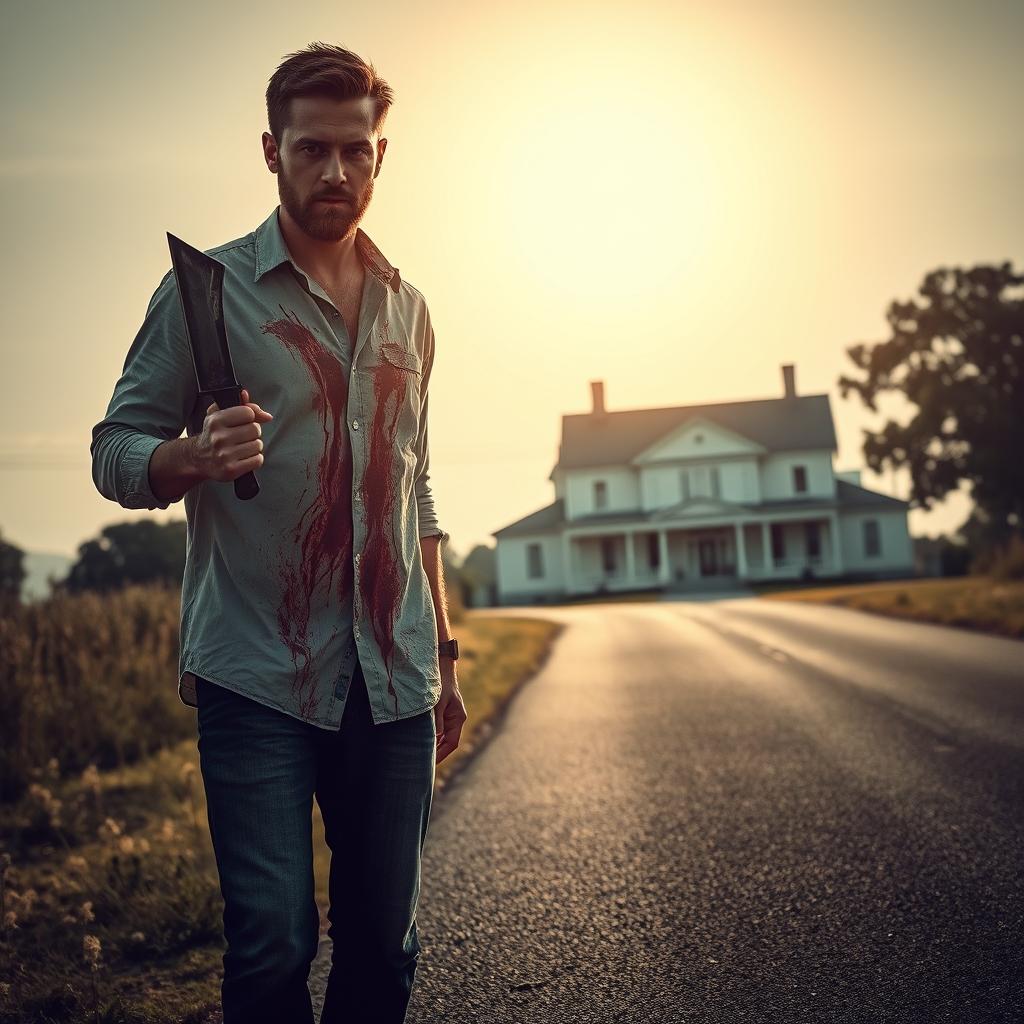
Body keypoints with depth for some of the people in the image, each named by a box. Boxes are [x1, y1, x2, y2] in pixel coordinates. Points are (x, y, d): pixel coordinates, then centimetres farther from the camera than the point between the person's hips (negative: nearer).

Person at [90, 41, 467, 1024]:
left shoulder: (405, 309, 15)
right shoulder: (209, 287, 1)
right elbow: (115, 451, -1)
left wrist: (443, 658, 17)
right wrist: (198, 455, -24)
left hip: (392, 681, 4)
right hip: (258, 680, -4)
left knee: (384, 943, 8)